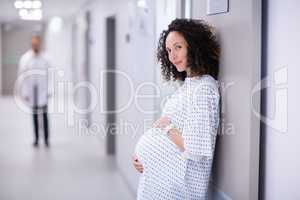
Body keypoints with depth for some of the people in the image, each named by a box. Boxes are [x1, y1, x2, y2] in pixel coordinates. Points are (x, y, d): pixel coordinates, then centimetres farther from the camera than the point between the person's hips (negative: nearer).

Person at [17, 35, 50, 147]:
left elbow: (48, 75, 6)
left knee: (44, 114, -6)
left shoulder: (44, 58, 1)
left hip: (43, 90, 0)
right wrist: (24, 93, -4)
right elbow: (21, 76, -1)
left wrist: (49, 91, 3)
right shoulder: (25, 58, -2)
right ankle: (36, 138, 14)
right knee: (35, 115, 7)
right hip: (31, 91, 0)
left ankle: (46, 138, -2)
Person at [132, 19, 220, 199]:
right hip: (162, 176, 8)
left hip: (177, 184, -8)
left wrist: (167, 127, -13)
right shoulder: (187, 84, 9)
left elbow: (198, 150, -25)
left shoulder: (204, 88, -19)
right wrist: (143, 158, 4)